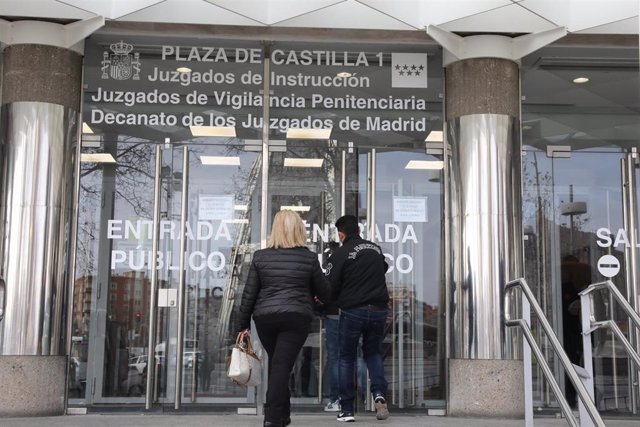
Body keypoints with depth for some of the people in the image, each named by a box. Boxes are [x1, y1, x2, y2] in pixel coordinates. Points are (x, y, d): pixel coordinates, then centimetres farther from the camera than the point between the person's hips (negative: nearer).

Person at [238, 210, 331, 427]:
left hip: (265, 317, 2)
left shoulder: (260, 256, 2)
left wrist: (244, 324, 10)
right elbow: (324, 292, 8)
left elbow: (249, 293, 3)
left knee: (276, 364, 18)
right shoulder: (309, 258, -2)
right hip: (297, 317, -2)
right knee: (282, 366, -3)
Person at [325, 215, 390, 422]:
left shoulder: (340, 254, -9)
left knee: (347, 358, 10)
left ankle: (346, 410, 9)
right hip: (378, 310, 4)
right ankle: (379, 393, -3)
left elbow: (330, 287, -9)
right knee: (373, 352, 21)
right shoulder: (376, 248, 7)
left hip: (352, 311, -4)